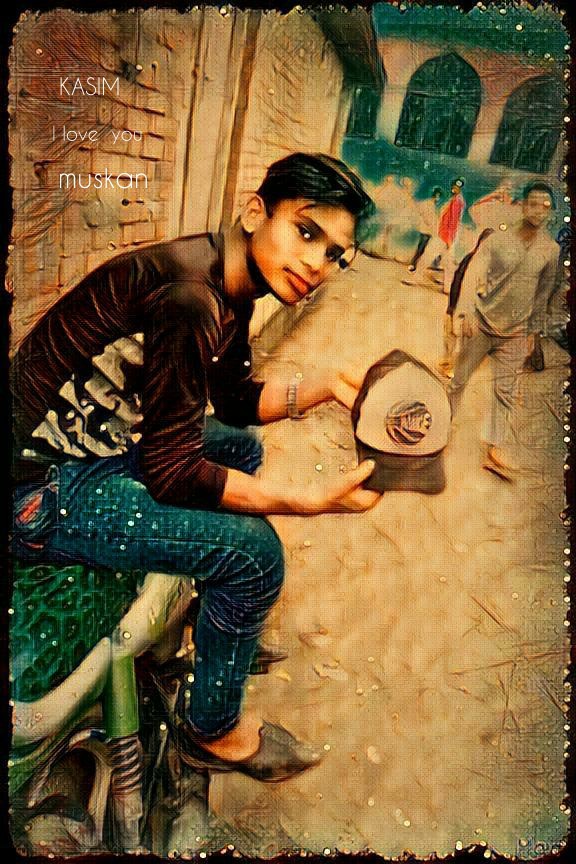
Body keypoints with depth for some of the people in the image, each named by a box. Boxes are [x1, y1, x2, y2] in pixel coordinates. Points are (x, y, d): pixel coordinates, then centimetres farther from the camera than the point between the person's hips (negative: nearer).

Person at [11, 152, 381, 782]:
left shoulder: (231, 287, 2)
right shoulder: (188, 296, -28)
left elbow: (236, 401, 15)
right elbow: (173, 473, -24)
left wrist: (325, 385, 2)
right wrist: (308, 500, -24)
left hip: (99, 443, 10)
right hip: (39, 488, -10)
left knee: (241, 447, 21)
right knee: (251, 550, -14)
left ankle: (226, 633, 36)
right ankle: (211, 731, 15)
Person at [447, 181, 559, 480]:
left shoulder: (551, 250, 3)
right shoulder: (497, 240, -7)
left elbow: (542, 294, 11)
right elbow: (473, 276, -14)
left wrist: (533, 332, 13)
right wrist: (467, 313, -28)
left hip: (515, 332, 2)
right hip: (482, 323, -2)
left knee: (506, 392, 1)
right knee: (459, 379, 4)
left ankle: (496, 451, 5)